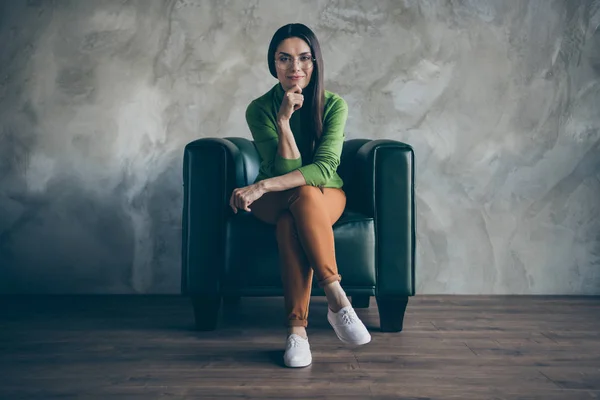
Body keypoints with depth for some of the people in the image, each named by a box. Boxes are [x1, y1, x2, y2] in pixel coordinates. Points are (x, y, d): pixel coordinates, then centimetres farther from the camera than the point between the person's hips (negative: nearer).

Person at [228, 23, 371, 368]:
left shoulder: (334, 105, -12)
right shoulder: (260, 109, -11)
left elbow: (325, 168, -24)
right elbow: (285, 169, -17)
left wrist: (262, 186, -34)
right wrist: (283, 120, -31)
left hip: (326, 197, 0)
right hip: (275, 201, 0)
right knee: (300, 198, -37)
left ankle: (297, 328, -35)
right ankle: (337, 299, -34)